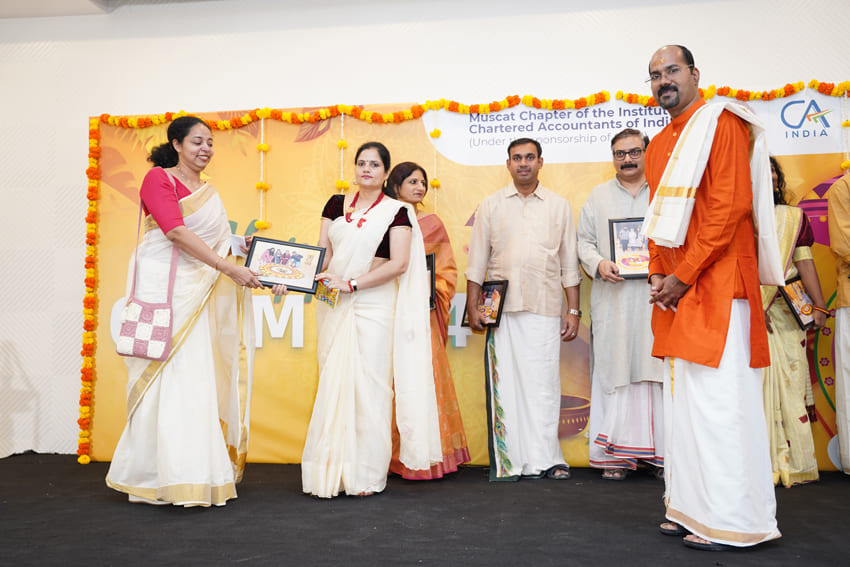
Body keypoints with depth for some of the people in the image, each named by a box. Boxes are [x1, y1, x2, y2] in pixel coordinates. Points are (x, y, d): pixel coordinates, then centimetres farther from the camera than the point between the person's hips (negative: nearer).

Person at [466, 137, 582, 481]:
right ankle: (507, 461, 8)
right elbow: (477, 262, 9)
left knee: (544, 383, -1)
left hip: (545, 310, 0)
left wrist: (574, 311, 6)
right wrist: (473, 307, 1)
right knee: (504, 382, 0)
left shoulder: (559, 206, 13)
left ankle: (545, 459, 9)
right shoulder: (491, 206, 11)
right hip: (502, 308, 0)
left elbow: (569, 264, 11)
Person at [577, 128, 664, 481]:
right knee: (615, 370, -1)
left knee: (659, 370, -2)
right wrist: (599, 263, -8)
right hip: (613, 301, 0)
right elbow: (584, 242, 12)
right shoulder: (598, 196, 15)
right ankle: (617, 455, 4)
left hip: (658, 297, 0)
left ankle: (662, 451, 7)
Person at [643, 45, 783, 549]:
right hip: (675, 290, 8)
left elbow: (730, 205, -14)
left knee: (717, 398, -7)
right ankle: (692, 509, 18)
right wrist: (658, 276, 7)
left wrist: (683, 276, -15)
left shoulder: (721, 123, -3)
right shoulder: (659, 146, 20)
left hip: (715, 282, -8)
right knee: (683, 397, 9)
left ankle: (730, 521, 3)